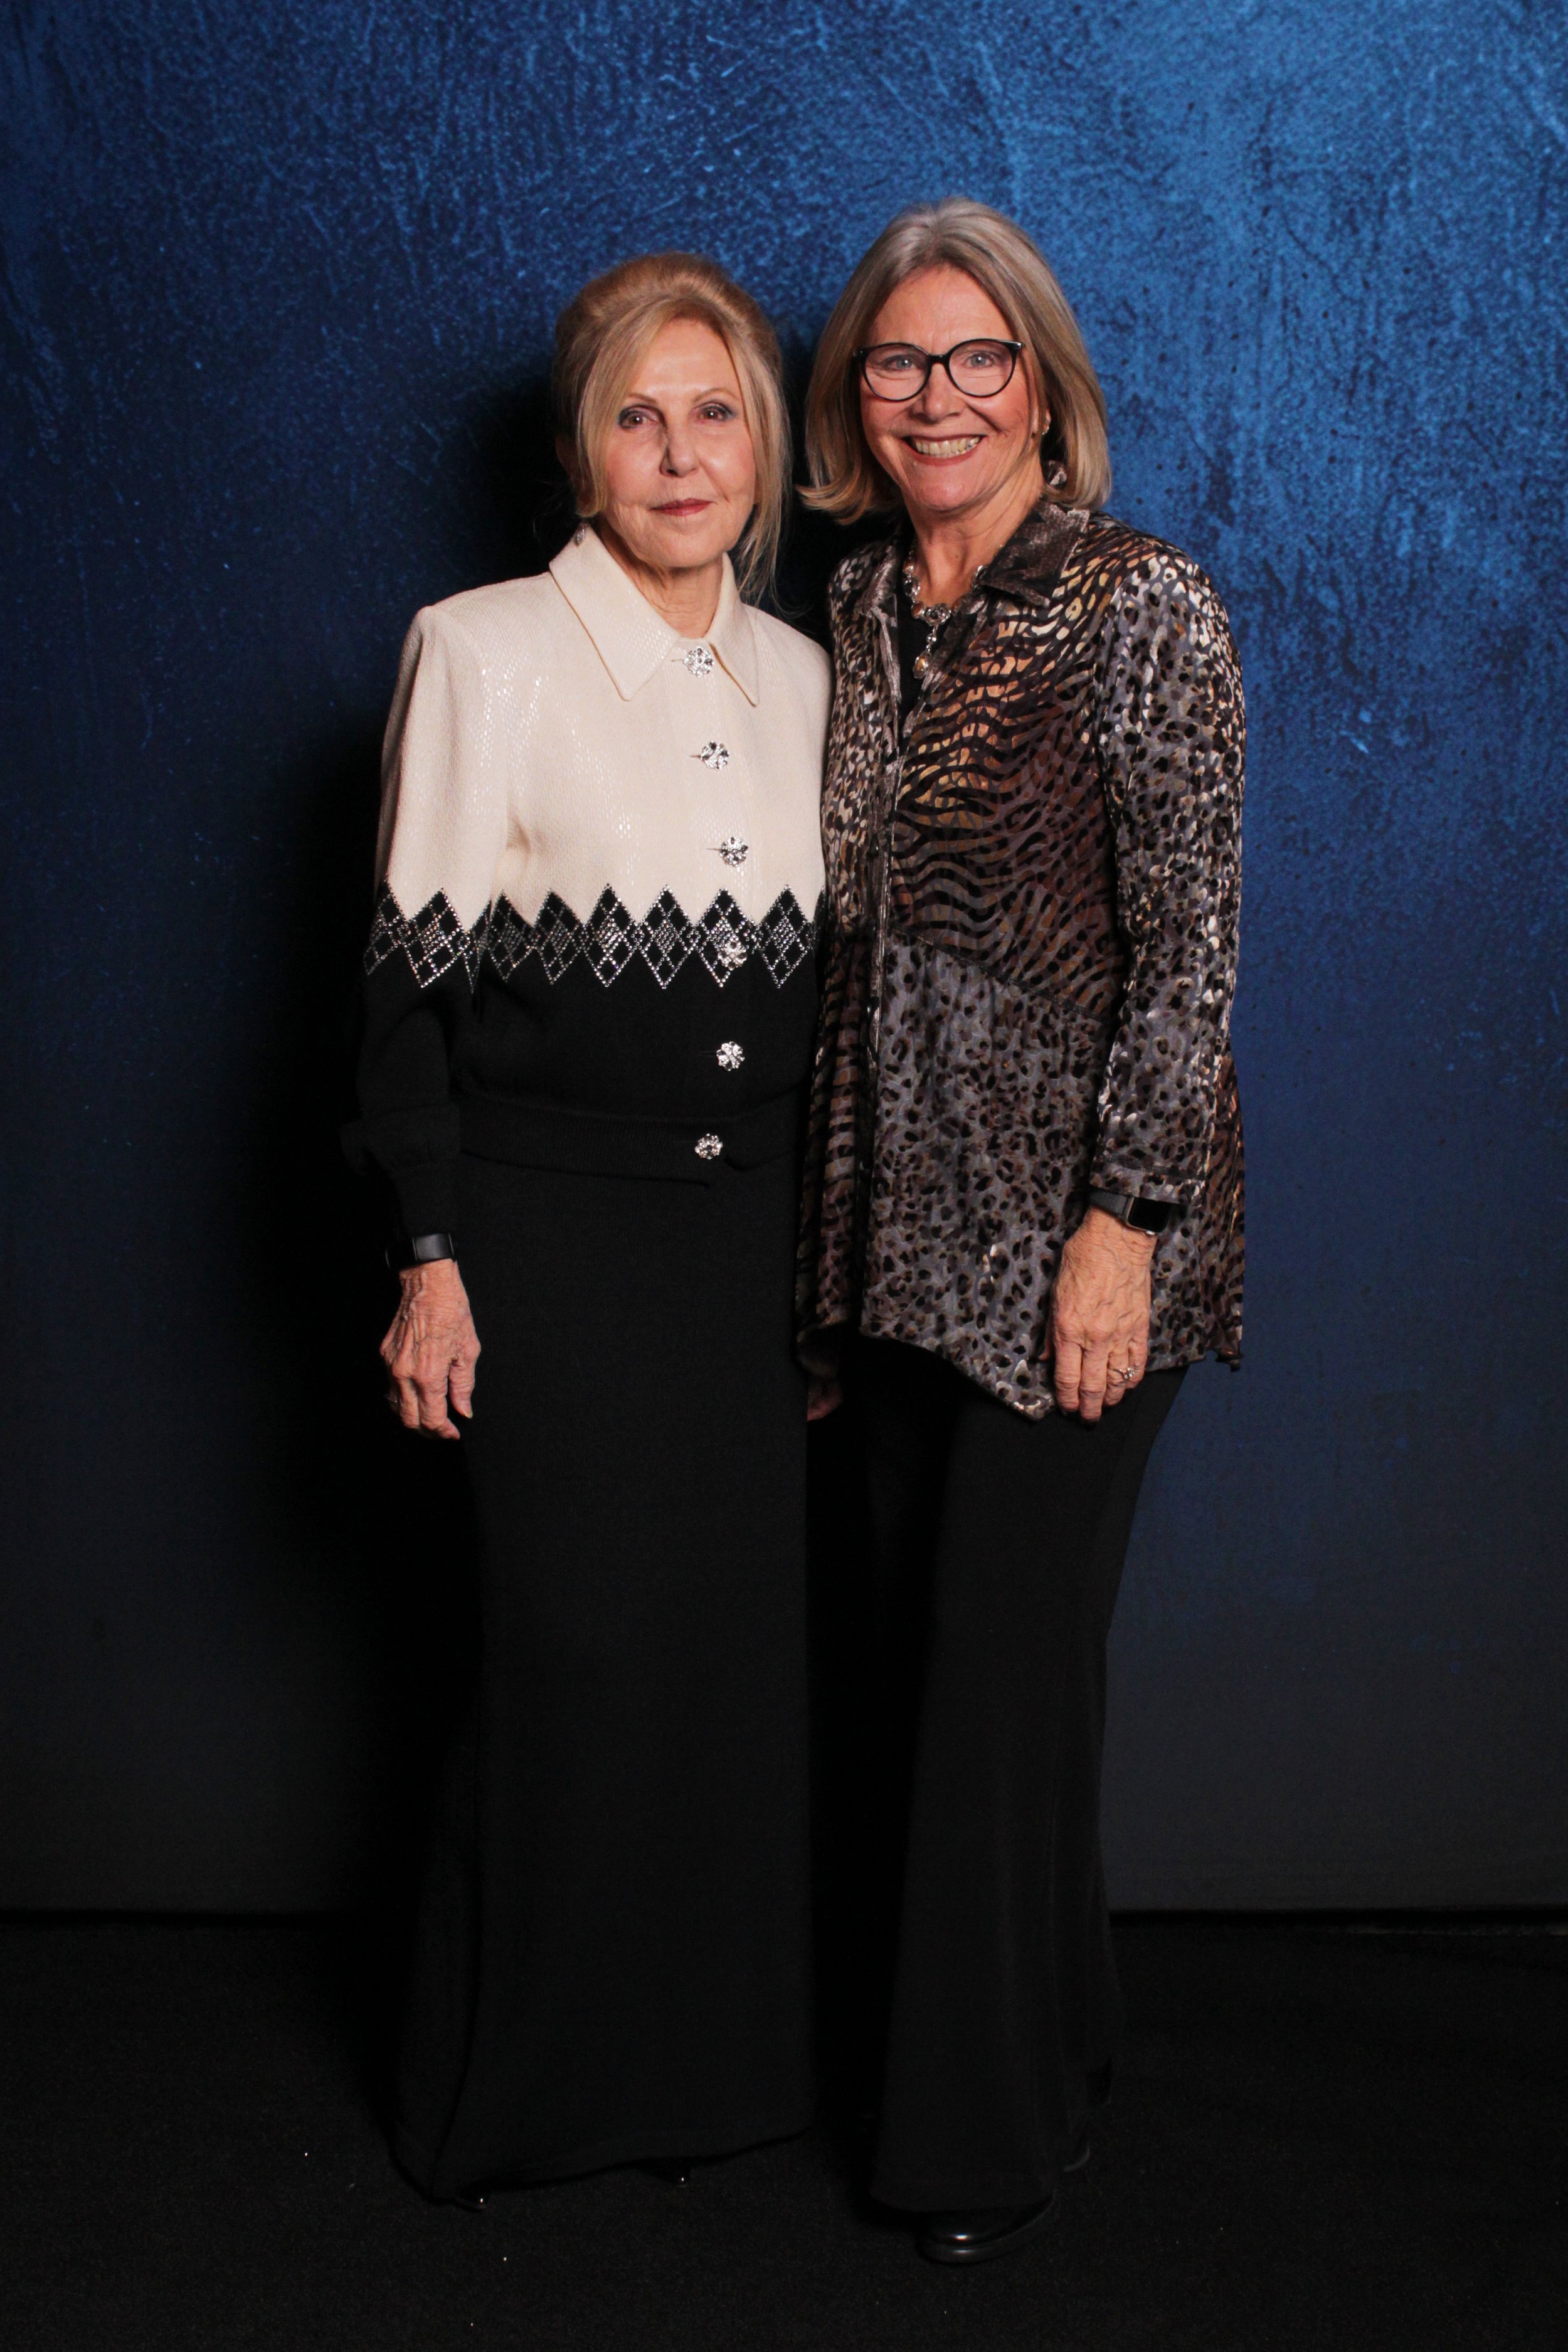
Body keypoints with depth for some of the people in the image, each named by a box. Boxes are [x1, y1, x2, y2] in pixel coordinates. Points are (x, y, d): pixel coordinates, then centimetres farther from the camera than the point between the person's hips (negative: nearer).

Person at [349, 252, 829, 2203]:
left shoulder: (800, 675, 10)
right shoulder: (483, 651, -5)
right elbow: (414, 978, -7)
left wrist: (818, 1249, 15)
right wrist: (431, 1260, -11)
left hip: (745, 1237, 5)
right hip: (551, 1237, -5)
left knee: (740, 1639, 7)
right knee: (574, 1653, -1)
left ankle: (711, 2062, 25)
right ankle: (514, 2098, 20)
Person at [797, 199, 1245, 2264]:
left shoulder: (1145, 610, -9)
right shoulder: (860, 613, 10)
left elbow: (1190, 945, -12)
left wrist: (1122, 1220, -17)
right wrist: (834, 1219, 15)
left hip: (1067, 1218, -6)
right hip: (897, 1219, 7)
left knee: (1008, 1666, 0)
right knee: (919, 1647, 12)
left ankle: (993, 2134, 18)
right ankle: (1050, 2036, 32)